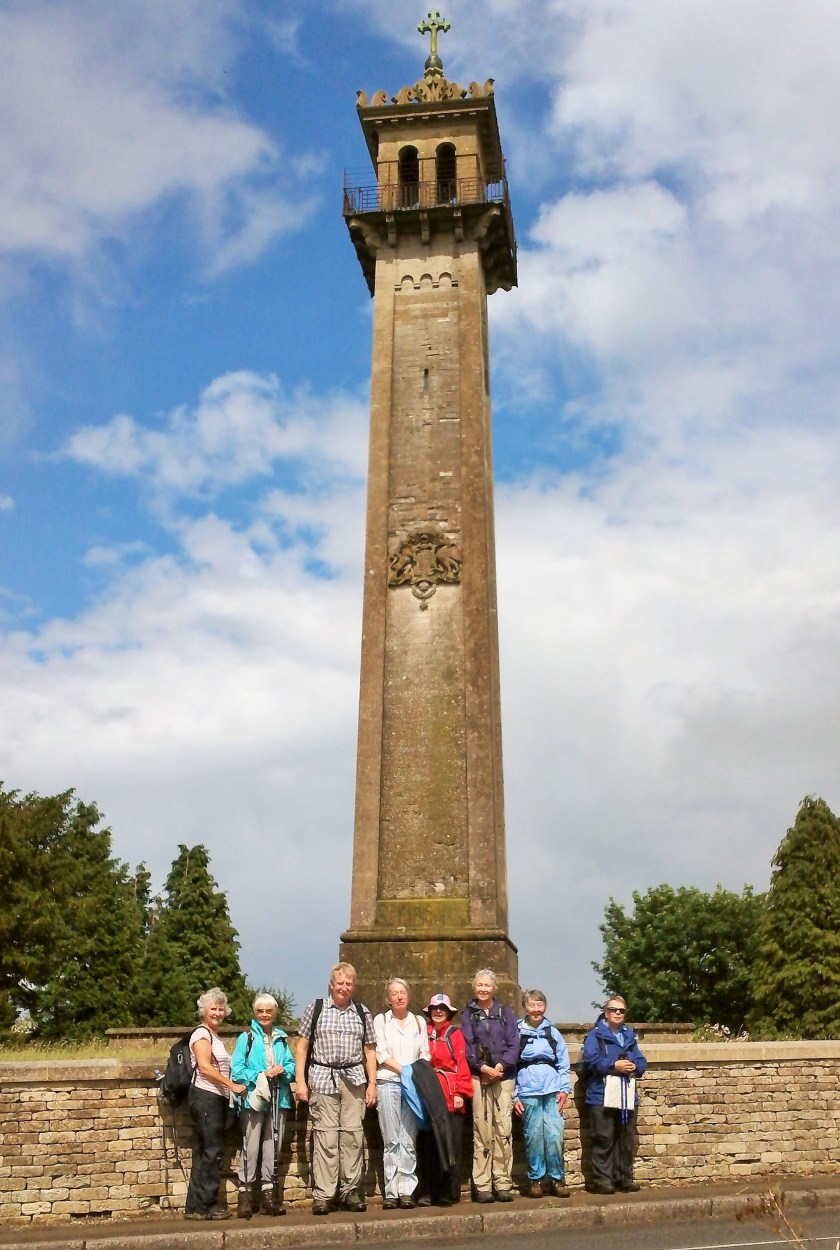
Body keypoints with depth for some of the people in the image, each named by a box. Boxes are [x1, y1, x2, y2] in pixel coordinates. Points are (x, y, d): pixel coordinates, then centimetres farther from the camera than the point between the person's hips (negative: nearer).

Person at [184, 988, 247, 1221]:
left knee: (205, 1153, 10)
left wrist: (230, 1088, 8)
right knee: (211, 1152, -6)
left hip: (217, 1099, 9)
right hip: (205, 1097, -9)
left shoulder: (214, 1036, 21)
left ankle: (196, 1206, 14)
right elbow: (205, 1067, -18)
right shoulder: (202, 1034, -7)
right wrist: (232, 1085, -18)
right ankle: (207, 1205, 0)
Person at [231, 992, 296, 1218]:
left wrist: (282, 1070, -10)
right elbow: (236, 1069, -7)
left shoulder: (281, 1039, 14)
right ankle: (244, 1196, 3)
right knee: (250, 1148, -5)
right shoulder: (246, 1038, 0)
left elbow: (292, 1065, 11)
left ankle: (268, 1195, 18)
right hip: (254, 1098, -4)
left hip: (278, 1099, 4)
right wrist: (260, 1075, -17)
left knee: (273, 1147, 9)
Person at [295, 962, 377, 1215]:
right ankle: (322, 1195, 2)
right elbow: (302, 1045, 4)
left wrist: (372, 1083, 8)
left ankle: (350, 1191, 13)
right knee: (325, 1135, -5)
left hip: (354, 1079, 3)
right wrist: (300, 1080, -3)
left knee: (353, 1135, 2)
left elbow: (369, 1050, 15)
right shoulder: (316, 1007, 4)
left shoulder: (362, 1013, 11)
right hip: (323, 1078, -2)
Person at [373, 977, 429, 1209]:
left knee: (408, 1140, -2)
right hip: (388, 1083, -2)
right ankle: (391, 1192, 2)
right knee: (391, 1141, -2)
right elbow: (381, 1053, -2)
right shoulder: (380, 1020, 7)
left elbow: (425, 1054, 11)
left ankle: (407, 1190, 1)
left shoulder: (419, 1022, 14)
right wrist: (403, 1070, -10)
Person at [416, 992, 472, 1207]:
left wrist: (461, 1093, -9)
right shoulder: (423, 1033, 11)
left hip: (451, 1097, -2)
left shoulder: (455, 1034, 5)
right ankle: (428, 1192, 12)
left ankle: (449, 1193, 7)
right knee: (427, 1144, 4)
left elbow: (462, 1064, -1)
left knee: (451, 1144, -1)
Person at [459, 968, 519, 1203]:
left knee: (503, 1130, -3)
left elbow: (514, 1044, 5)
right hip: (478, 1077, -1)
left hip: (503, 1076, 1)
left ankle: (503, 1183, 3)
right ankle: (482, 1186, 0)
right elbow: (467, 1046, 2)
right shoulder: (468, 1014, 11)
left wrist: (501, 1065, -8)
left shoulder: (505, 1013, 13)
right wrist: (484, 1068, -10)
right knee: (482, 1130, -5)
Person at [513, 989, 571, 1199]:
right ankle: (536, 1179, 13)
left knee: (554, 1135, -5)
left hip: (552, 1090, 1)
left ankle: (557, 1178, 9)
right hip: (528, 1092, -1)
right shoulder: (516, 1032, 4)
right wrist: (514, 1096, 0)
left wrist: (564, 1089, 0)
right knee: (533, 1136, -1)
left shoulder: (552, 1032, 11)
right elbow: (510, 1064, 4)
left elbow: (563, 1063, 11)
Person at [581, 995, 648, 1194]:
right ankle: (602, 1179, 2)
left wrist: (635, 1067, -9)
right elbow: (590, 1060, -14)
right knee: (604, 1140, -4)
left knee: (627, 1140, 10)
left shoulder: (629, 1036, 17)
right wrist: (614, 1065, -18)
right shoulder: (596, 1035, -2)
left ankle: (624, 1178, 20)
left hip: (628, 1096, 6)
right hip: (603, 1096, -6)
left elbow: (642, 1061, 14)